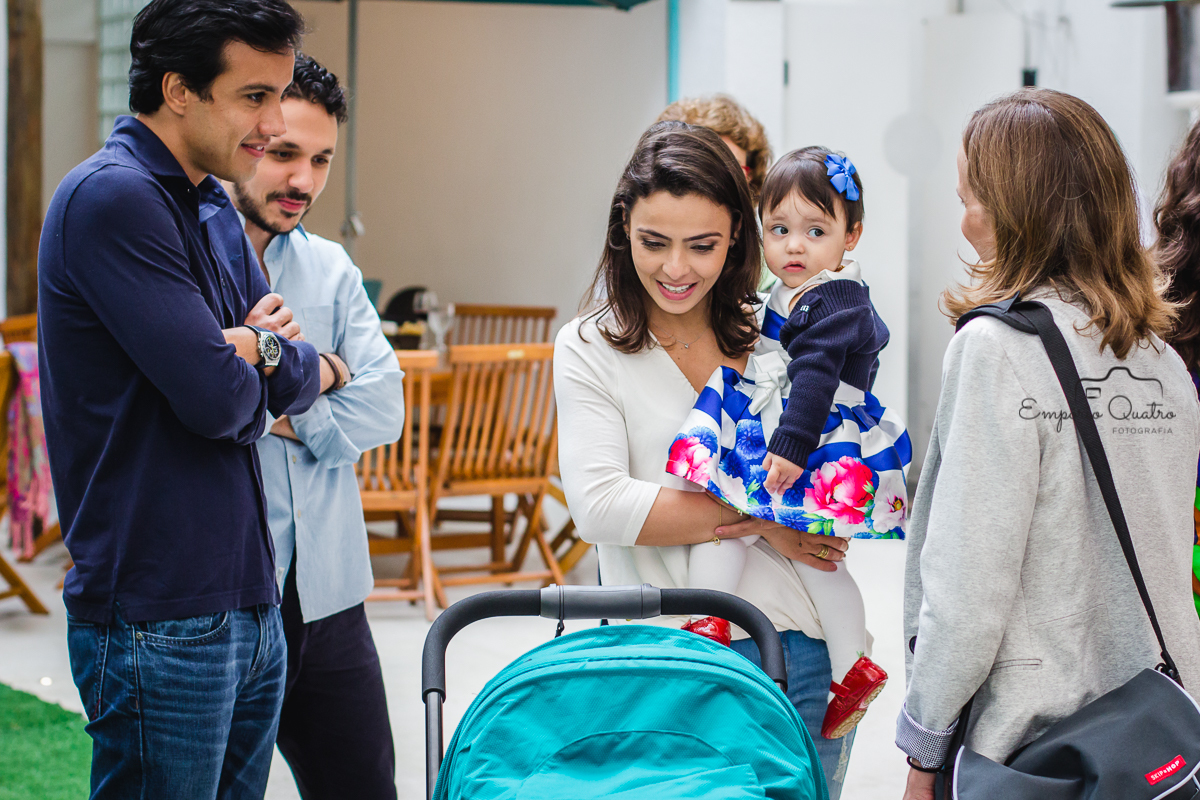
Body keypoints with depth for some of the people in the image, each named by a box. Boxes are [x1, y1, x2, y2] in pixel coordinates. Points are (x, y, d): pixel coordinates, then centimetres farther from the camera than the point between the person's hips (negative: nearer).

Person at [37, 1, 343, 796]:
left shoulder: (214, 209, 15)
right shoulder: (112, 198, -15)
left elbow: (293, 380, 13)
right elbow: (216, 398, -21)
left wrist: (263, 351, -11)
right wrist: (275, 360, 2)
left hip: (250, 606, 9)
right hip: (162, 624, -9)